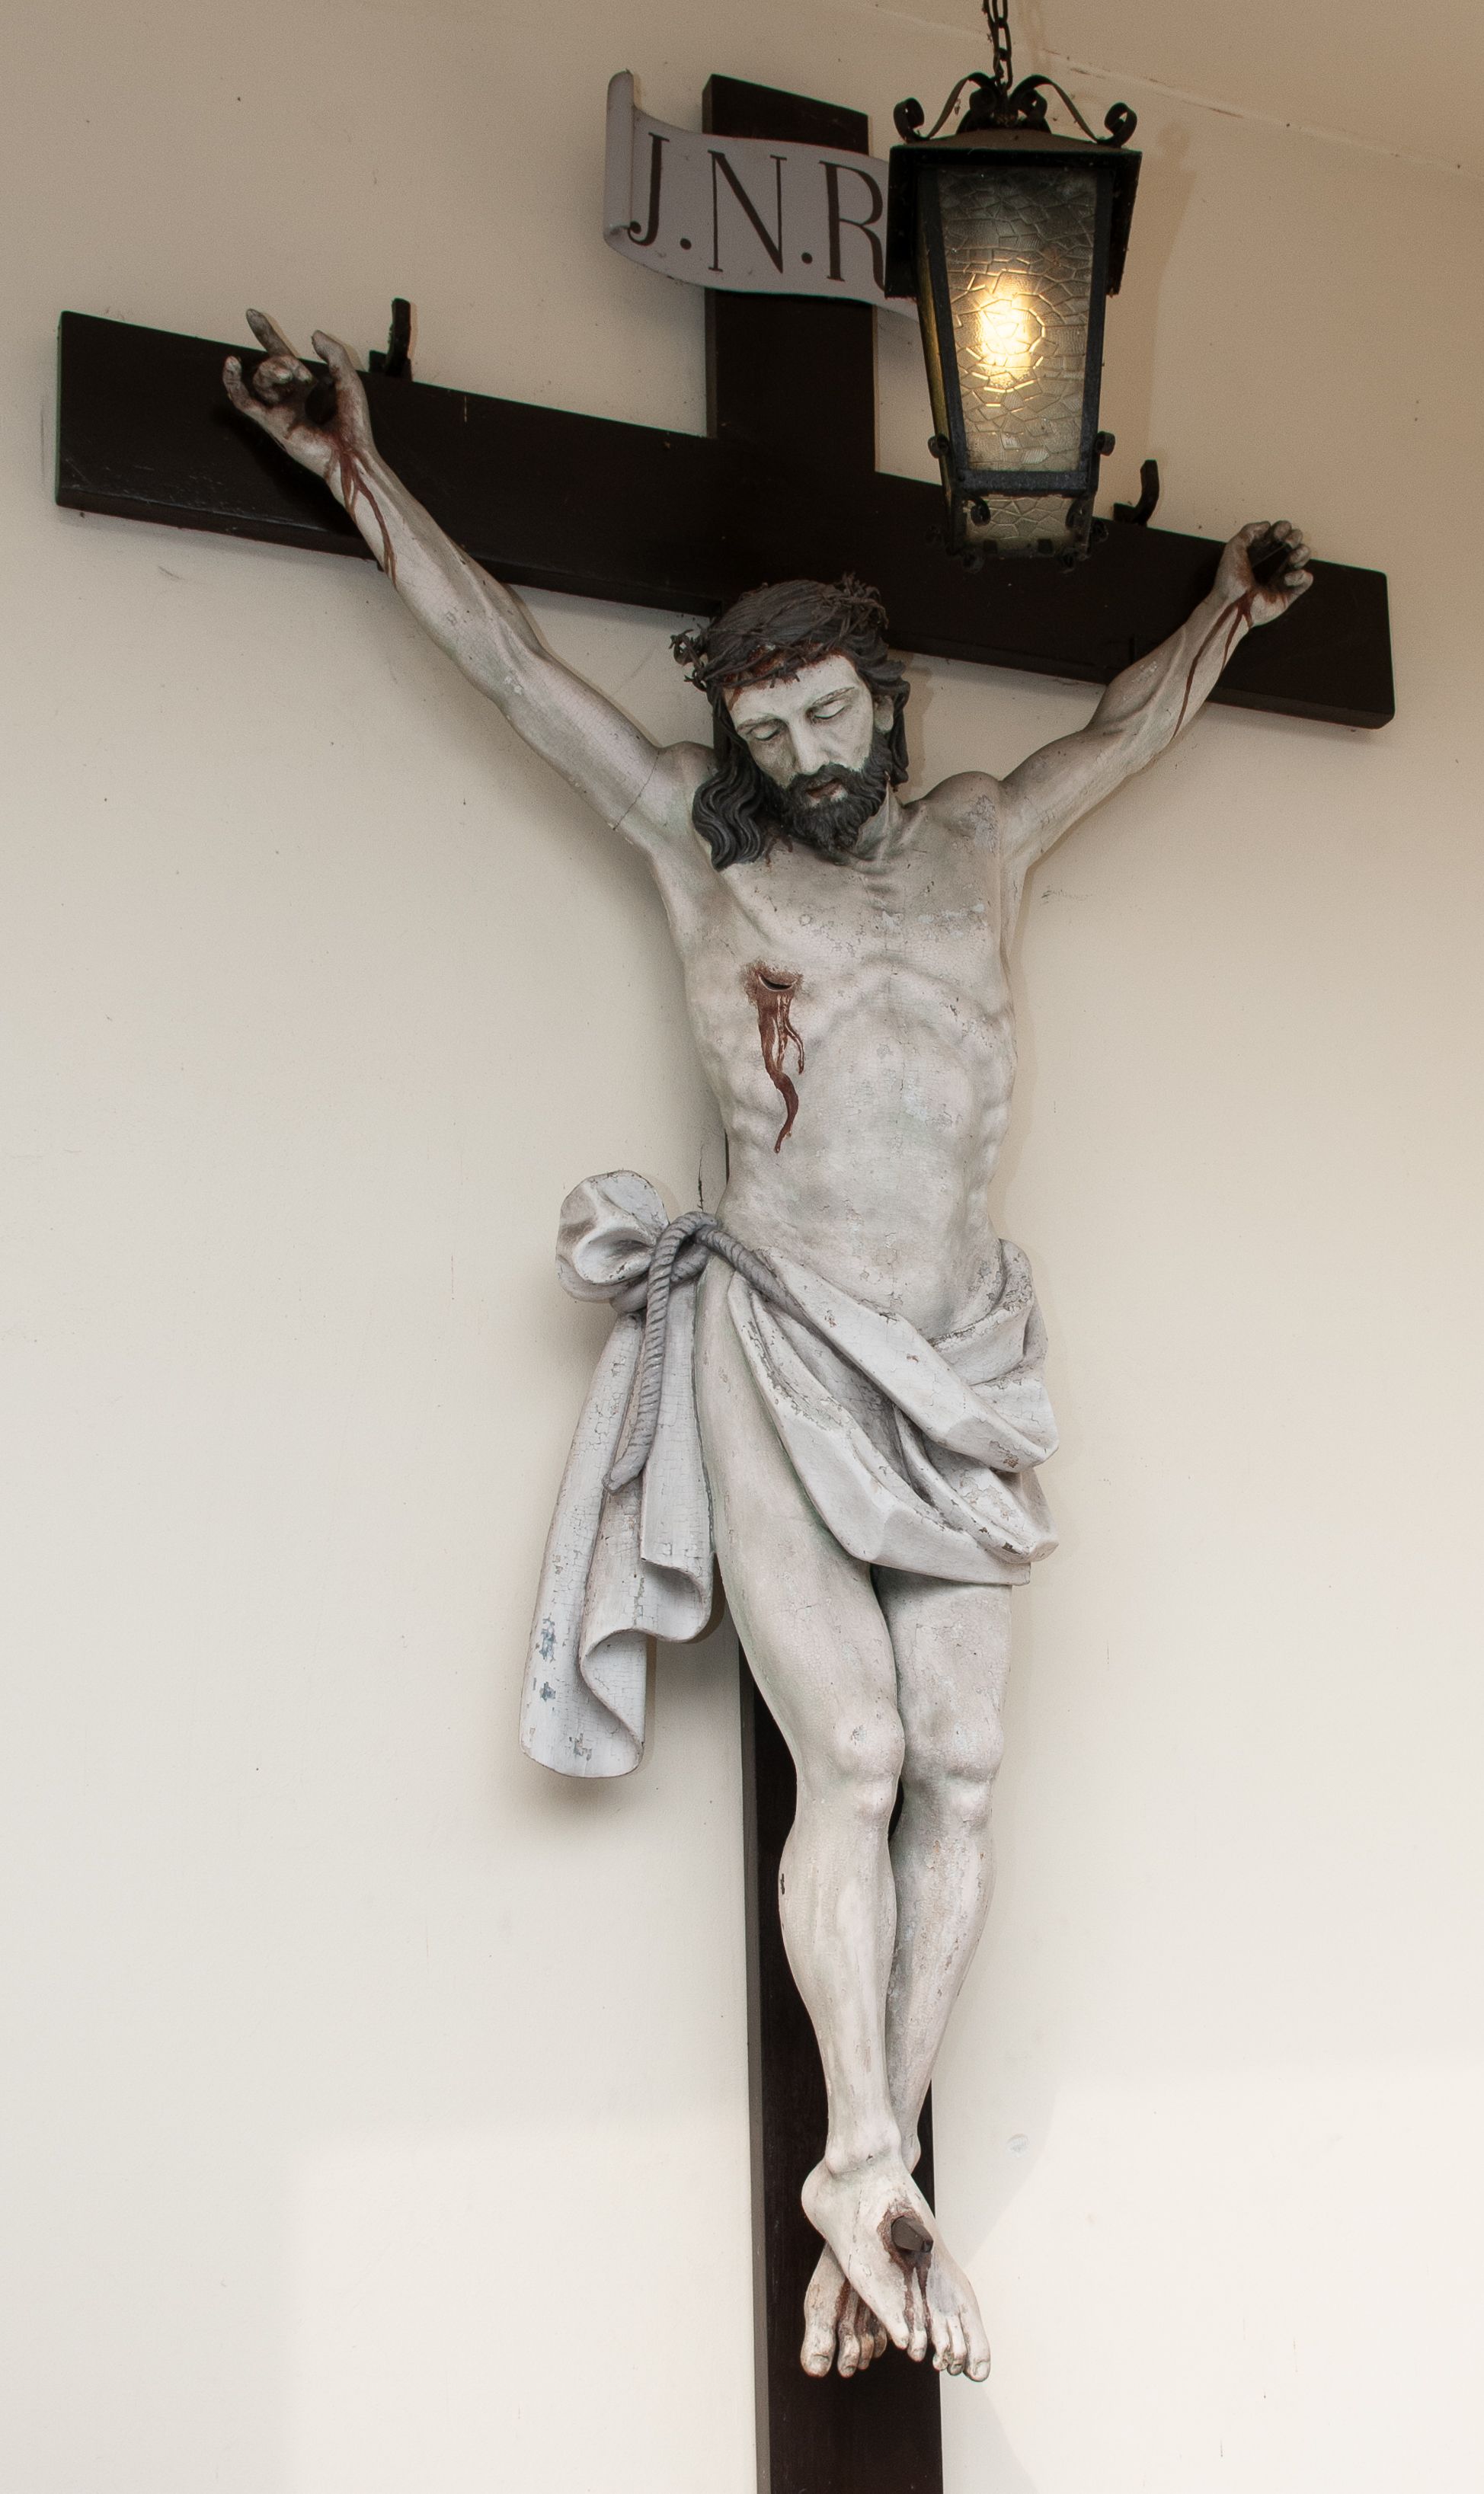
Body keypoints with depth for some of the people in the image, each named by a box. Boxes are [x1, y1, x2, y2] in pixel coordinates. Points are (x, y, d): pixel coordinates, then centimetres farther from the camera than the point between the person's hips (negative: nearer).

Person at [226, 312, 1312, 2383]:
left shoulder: (978, 839, 16)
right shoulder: (702, 850, 8)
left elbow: (1135, 721, 35)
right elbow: (507, 656, 10)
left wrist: (1232, 601, 46)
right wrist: (356, 469, 12)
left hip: (963, 1371, 3)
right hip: (784, 1362, -3)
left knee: (958, 1770, -2)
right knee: (853, 1758, -11)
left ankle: (882, 2180, 8)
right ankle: (867, 2176, 5)